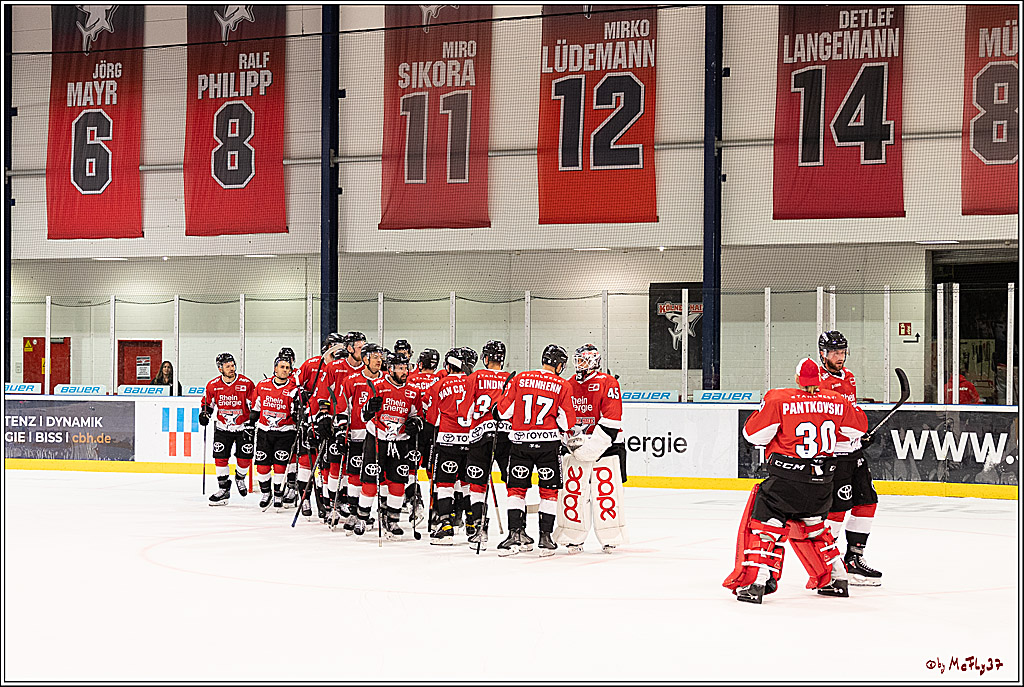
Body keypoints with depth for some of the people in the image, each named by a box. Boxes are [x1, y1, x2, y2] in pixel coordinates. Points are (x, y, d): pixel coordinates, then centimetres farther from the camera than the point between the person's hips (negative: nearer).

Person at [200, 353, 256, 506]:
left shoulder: (246, 383, -13)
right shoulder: (213, 385, -6)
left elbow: (255, 404, -6)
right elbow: (206, 401, 12)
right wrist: (204, 414, -6)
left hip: (243, 427, -2)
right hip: (222, 427, 2)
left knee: (244, 458, -3)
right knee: (220, 457, -6)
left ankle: (240, 478, 29)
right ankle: (224, 488, 7)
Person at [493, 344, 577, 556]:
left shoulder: (520, 379, 2)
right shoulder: (562, 386, -1)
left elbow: (503, 410, 2)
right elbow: (567, 421, -2)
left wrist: (496, 416, 23)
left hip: (520, 442, 1)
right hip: (549, 443, -1)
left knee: (517, 488, 7)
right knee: (549, 490, 9)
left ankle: (516, 533, -4)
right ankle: (545, 537, 7)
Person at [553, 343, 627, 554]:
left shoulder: (608, 383, -6)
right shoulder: (569, 386, 11)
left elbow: (611, 419, -14)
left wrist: (593, 444, -20)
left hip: (605, 445, -5)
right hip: (576, 447, 5)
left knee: (606, 490, -6)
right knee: (572, 489, 1)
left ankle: (610, 537, 2)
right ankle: (573, 537, 8)